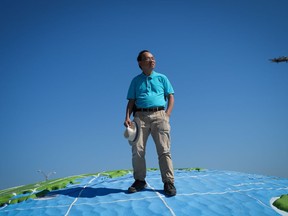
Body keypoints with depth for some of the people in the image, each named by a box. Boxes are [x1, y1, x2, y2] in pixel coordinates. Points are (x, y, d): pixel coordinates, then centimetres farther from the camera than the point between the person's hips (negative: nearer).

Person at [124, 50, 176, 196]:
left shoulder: (162, 78, 16)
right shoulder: (136, 81, 17)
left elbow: (171, 97, 12)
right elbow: (131, 102, 13)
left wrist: (167, 115, -2)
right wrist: (127, 117, -3)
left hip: (159, 115, -1)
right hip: (140, 116, 1)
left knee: (164, 150, -6)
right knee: (137, 150, -3)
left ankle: (168, 182, -1)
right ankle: (139, 181, 10)